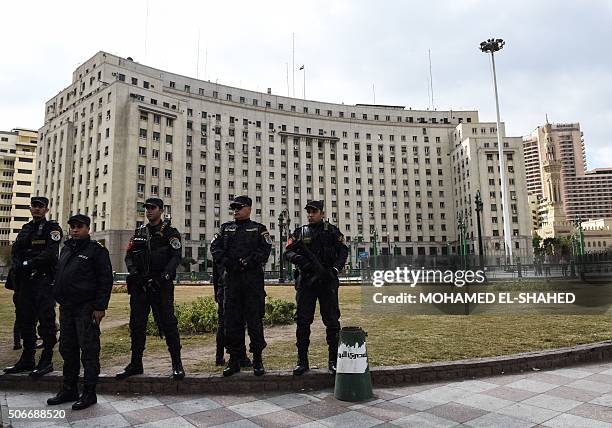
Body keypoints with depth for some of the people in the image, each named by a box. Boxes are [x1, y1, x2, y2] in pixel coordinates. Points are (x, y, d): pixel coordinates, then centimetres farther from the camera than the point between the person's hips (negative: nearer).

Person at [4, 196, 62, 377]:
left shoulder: (52, 228, -2)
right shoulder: (25, 229, 19)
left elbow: (50, 253, -15)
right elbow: (15, 250, 10)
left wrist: (28, 263, -16)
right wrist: (18, 265, -8)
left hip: (44, 279, -7)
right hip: (25, 280, 7)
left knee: (46, 320, -5)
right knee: (24, 319, 12)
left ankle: (46, 361, 2)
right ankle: (27, 360, 23)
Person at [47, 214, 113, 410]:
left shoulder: (96, 249, -7)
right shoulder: (66, 249, 16)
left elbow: (106, 280, -12)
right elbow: (59, 276, 23)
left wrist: (100, 307, -16)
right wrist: (59, 300, 15)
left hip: (86, 309, -7)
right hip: (66, 307, 8)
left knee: (89, 351, -1)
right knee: (67, 349, 15)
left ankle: (89, 393, 8)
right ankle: (69, 390, 28)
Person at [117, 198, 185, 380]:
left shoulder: (170, 233, 2)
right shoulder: (139, 232, 17)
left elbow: (176, 257, -9)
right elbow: (129, 256, 12)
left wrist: (163, 277, -21)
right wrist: (134, 273, -7)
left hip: (161, 285, -5)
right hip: (139, 285, 5)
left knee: (168, 323, -6)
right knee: (137, 325, 10)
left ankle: (177, 365, 2)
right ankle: (136, 364, 23)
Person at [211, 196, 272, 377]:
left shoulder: (259, 229, 8)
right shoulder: (226, 228, 18)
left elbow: (265, 249, -5)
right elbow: (215, 247, 7)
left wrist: (248, 261, -17)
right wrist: (225, 261, -10)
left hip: (253, 279, -3)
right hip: (231, 279, 3)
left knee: (255, 319, 0)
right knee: (231, 319, 6)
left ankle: (257, 359, 11)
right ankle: (234, 359, 16)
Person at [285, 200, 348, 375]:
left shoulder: (332, 231, 9)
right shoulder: (300, 232, 11)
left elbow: (343, 251, 2)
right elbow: (288, 251, 3)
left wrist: (335, 268, -13)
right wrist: (298, 258, -19)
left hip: (327, 281, -1)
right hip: (305, 282, 1)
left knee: (332, 320, 2)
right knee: (303, 321, 3)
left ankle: (334, 360, 13)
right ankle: (302, 360, 13)